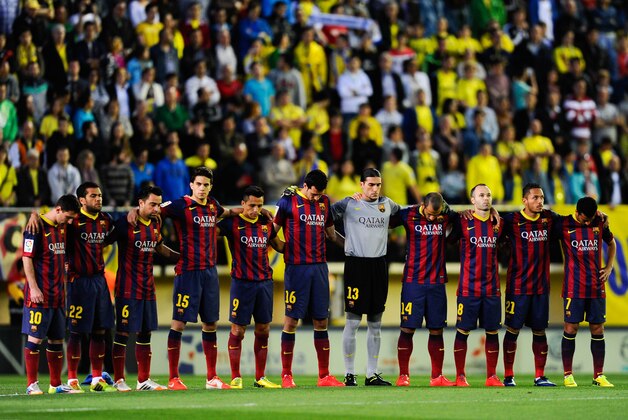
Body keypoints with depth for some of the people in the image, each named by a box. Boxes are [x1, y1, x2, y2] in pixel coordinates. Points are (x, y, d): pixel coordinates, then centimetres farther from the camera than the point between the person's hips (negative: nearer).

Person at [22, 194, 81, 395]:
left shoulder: (62, 228, 13)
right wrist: (33, 288, -18)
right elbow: (27, 258, -13)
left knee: (57, 339, 11)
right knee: (35, 338, -5)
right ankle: (32, 384, -2)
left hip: (58, 295, 8)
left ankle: (56, 385, 18)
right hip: (39, 295, -8)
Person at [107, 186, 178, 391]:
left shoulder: (156, 224, 11)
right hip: (127, 288, -7)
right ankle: (119, 380, 0)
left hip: (148, 288, 7)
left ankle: (144, 380, 15)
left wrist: (180, 256, 27)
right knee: (123, 332, -4)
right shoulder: (125, 223, -11)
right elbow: (104, 242, -5)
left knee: (145, 333, 9)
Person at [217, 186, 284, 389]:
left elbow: (279, 246, 22)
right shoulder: (232, 223, -4)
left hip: (265, 281, 5)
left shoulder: (266, 223, 11)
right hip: (242, 282, -5)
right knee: (238, 330, -3)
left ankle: (260, 378, 14)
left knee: (263, 330, 7)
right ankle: (236, 378, 4)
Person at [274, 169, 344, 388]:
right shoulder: (288, 202, -3)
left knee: (321, 321, 6)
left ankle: (324, 376, 9)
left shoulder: (325, 202, 12)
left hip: (319, 267, 5)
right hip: (296, 267, -5)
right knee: (291, 319, -3)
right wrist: (285, 249, -9)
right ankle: (286, 375, 3)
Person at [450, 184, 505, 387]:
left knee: (492, 332, 4)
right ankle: (460, 376, 4)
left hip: (491, 288, 3)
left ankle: (492, 376, 10)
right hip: (468, 287, -3)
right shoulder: (463, 223, -2)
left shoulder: (498, 224, 8)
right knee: (463, 331, -2)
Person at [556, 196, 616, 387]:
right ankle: (568, 375, 4)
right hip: (573, 287, -3)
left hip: (596, 287, 3)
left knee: (598, 329, 3)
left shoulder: (600, 224, 6)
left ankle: (599, 375, 9)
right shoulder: (563, 224, -4)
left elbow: (611, 243, 23)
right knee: (571, 328, -3)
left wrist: (609, 267, 12)